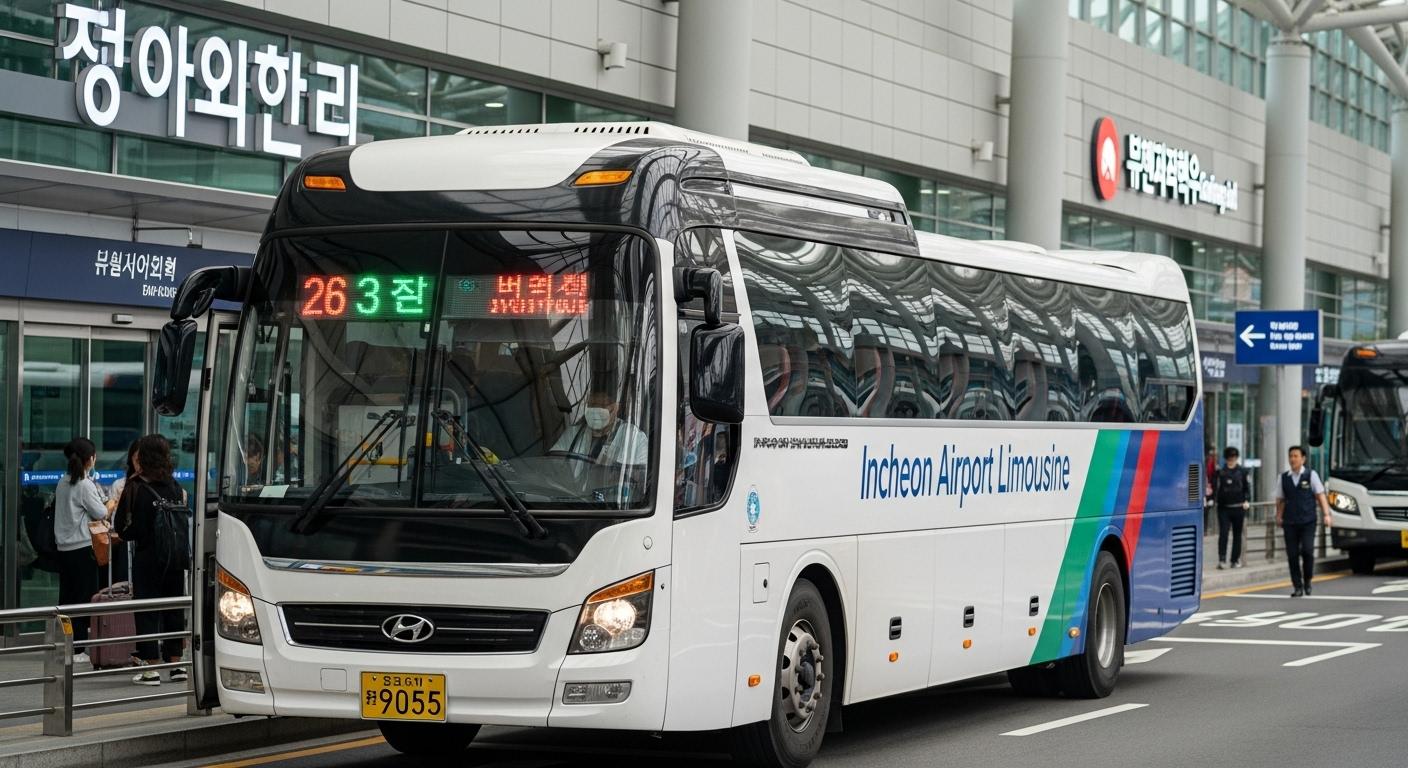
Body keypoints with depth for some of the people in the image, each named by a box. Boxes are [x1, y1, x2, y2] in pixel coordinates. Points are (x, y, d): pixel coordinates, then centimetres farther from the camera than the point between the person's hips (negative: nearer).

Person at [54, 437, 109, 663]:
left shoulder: (63, 483, 9)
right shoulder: (85, 485, -13)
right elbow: (101, 513, -10)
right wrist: (110, 504, 10)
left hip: (64, 548, 7)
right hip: (83, 547, -7)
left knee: (66, 597, 11)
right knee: (84, 598, -1)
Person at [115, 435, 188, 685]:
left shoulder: (136, 488, -10)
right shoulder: (175, 488, 2)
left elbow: (125, 528, -9)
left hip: (147, 558, -4)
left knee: (147, 611, 2)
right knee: (174, 609, 13)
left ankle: (152, 668, 1)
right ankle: (176, 664, 17)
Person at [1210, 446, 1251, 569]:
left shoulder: (1242, 471, 4)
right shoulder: (1220, 472, 4)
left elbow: (1247, 487, 5)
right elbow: (1214, 487, 4)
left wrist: (1247, 501, -8)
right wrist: (1213, 499, -12)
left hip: (1238, 508, 1)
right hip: (1223, 508, -1)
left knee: (1237, 534, 8)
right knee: (1223, 533, -10)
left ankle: (1236, 560, 16)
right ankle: (1222, 559, -12)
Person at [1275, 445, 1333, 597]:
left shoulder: (1311, 475, 3)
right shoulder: (1284, 477, 10)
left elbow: (1320, 496, 3)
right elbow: (1280, 499, 12)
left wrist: (1326, 514, -6)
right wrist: (1279, 516, -2)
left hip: (1307, 521, -2)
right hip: (1290, 522, 2)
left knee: (1307, 551, -14)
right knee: (1292, 555, -1)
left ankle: (1307, 581, 8)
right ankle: (1298, 587, 7)